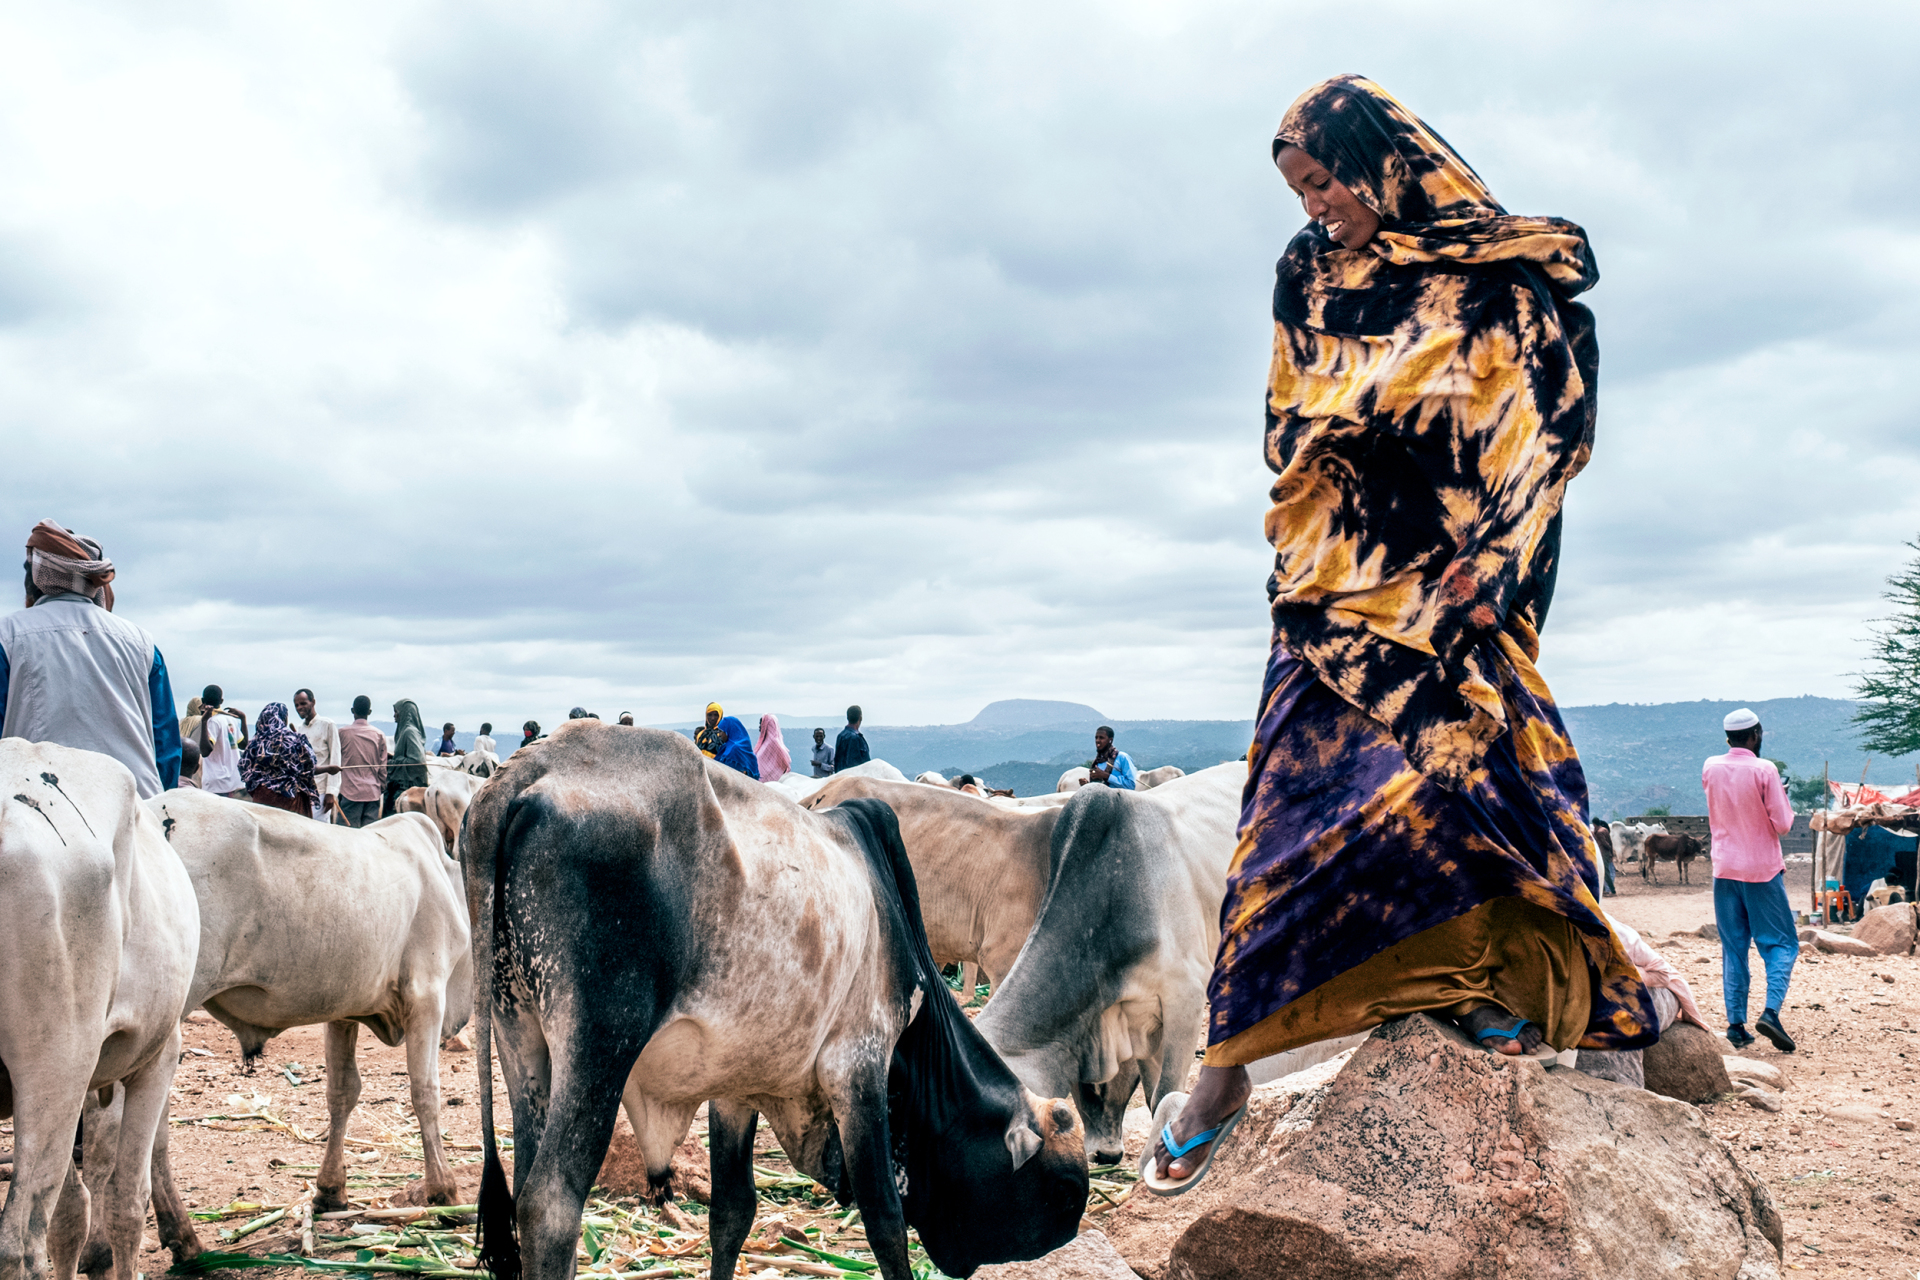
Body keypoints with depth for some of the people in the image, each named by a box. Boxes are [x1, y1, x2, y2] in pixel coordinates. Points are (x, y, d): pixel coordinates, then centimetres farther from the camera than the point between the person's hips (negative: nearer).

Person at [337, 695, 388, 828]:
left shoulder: (342, 733, -2)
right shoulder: (379, 735, 4)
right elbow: (383, 767, 7)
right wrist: (382, 789, 17)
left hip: (350, 792, -2)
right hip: (373, 792, 2)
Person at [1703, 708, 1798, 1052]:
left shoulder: (1710, 768, 4)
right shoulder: (1764, 770, -11)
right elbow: (1782, 824, -10)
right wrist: (1782, 797, 8)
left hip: (1725, 869, 4)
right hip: (1762, 870, -4)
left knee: (1733, 949, 8)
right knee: (1781, 944, 5)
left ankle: (1736, 1025, 3)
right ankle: (1771, 1011, -14)